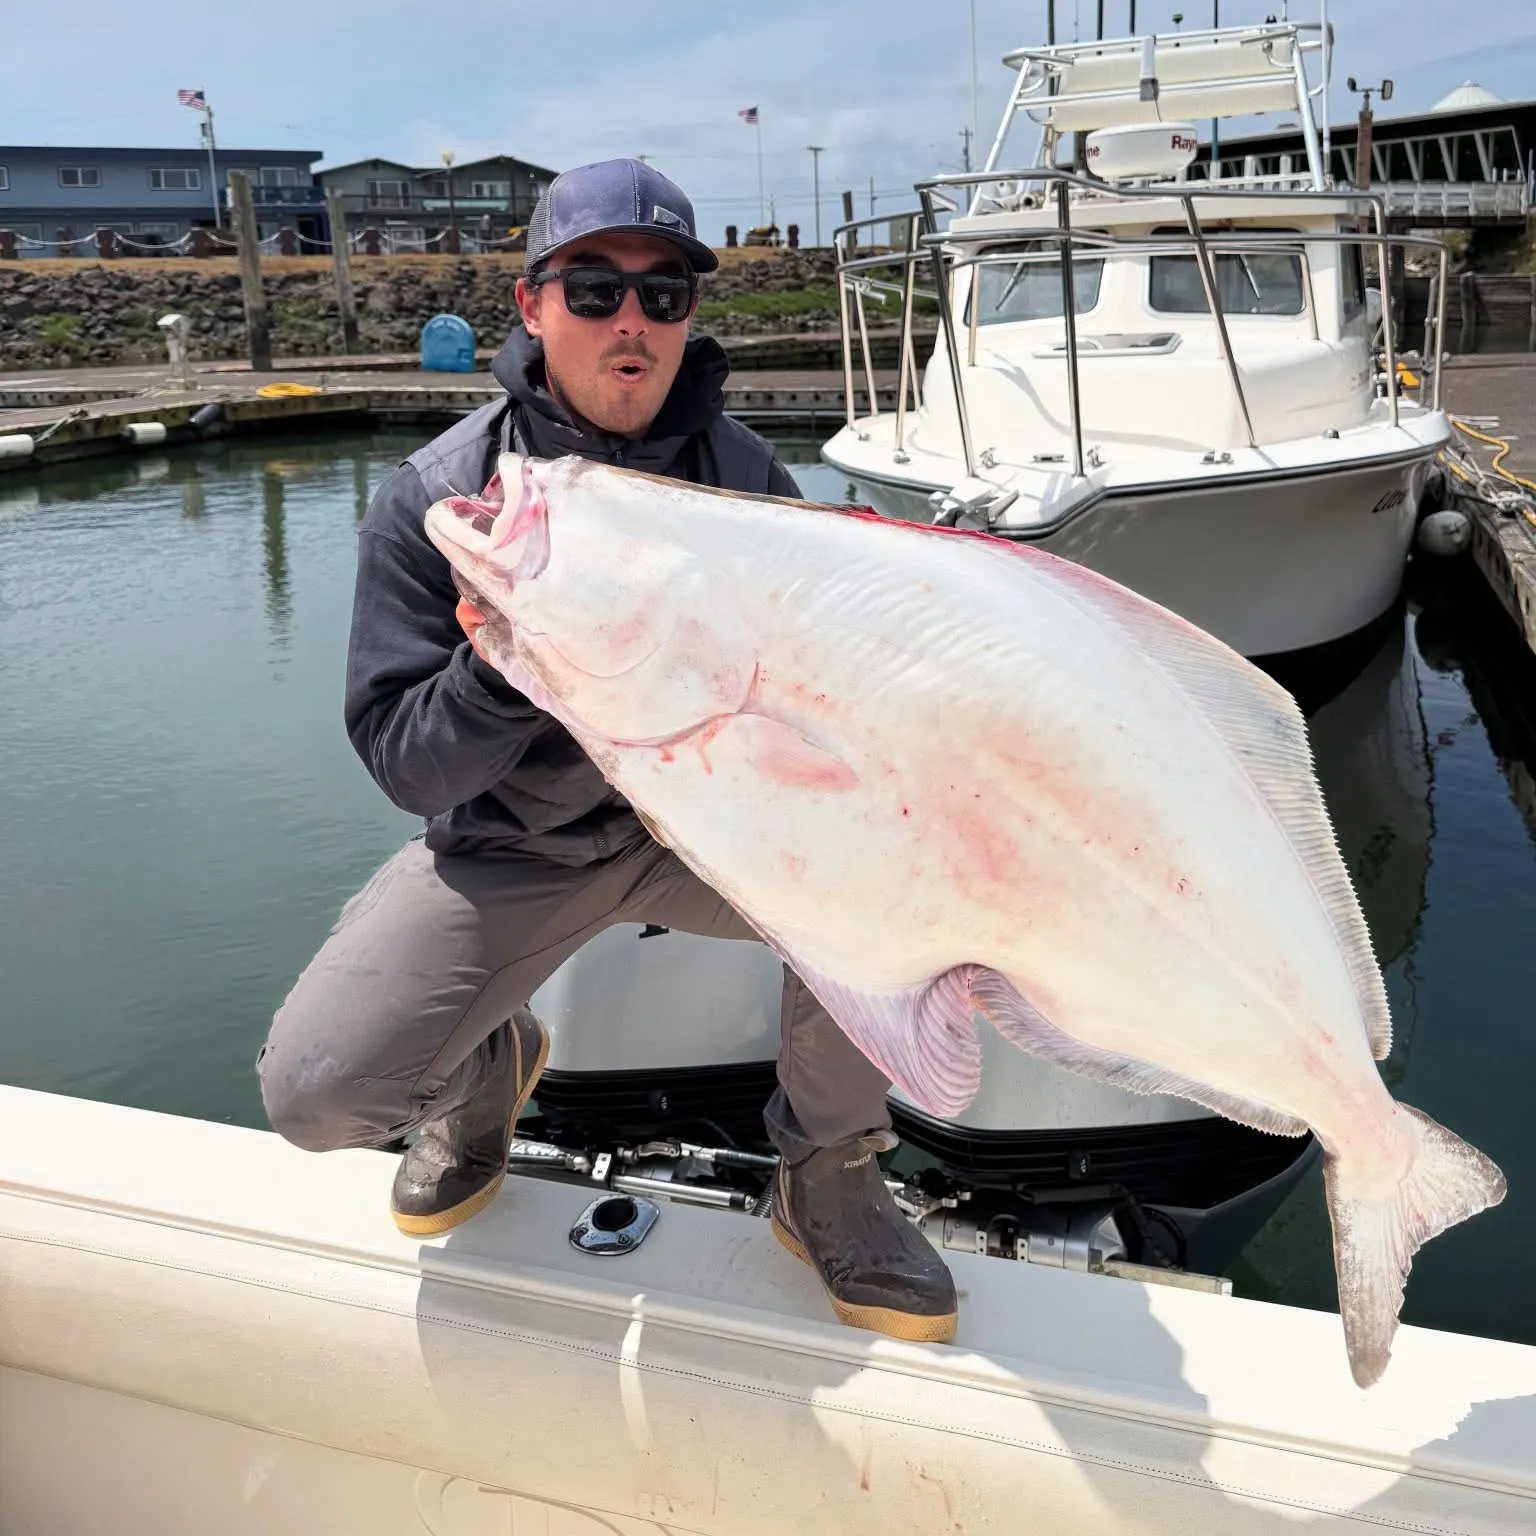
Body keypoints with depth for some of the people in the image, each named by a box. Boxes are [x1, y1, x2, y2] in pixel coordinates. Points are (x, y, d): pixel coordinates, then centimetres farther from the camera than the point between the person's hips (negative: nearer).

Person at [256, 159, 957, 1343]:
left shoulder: (745, 475, -6)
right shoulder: (435, 498, -12)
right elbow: (406, 768, -13)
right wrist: (499, 670, -33)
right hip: (512, 848, -1)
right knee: (316, 1090, -18)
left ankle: (828, 1178, 0)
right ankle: (488, 1061, 20)